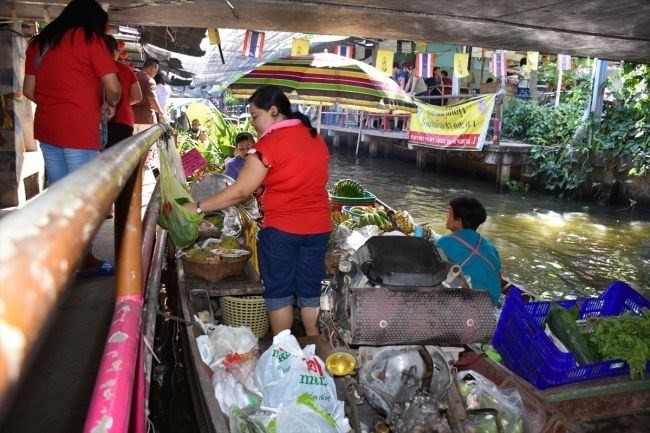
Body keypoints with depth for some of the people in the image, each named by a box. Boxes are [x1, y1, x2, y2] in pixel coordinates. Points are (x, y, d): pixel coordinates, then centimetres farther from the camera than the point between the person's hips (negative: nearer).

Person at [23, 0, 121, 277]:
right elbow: (113, 87, -11)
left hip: (46, 128, 7)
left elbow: (29, 90, 15)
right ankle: (86, 261, 8)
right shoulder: (89, 38, -4)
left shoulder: (40, 41, 15)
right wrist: (110, 105, 8)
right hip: (78, 130, -7)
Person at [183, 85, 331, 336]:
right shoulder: (315, 137, 7)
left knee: (279, 292, 9)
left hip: (281, 229, -6)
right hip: (319, 226, 7)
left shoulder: (270, 143, -14)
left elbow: (240, 191, -15)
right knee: (310, 290, 15)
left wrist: (197, 208, -7)